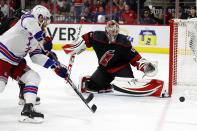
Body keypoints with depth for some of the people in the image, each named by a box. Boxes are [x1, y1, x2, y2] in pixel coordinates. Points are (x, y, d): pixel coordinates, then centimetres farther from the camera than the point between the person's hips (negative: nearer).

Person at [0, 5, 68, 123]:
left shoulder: (36, 38, 17)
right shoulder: (29, 18, -8)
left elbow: (37, 56, 12)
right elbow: (29, 21, -34)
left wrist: (55, 66, 5)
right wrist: (41, 37, -45)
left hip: (15, 61, 10)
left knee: (33, 77, -1)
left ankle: (28, 109, -7)